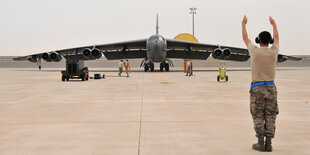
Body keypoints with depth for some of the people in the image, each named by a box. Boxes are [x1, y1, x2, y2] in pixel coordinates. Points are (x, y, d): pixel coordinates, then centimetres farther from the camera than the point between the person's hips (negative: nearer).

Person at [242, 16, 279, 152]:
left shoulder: (255, 51, -5)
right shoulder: (273, 51, 0)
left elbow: (245, 38, 12)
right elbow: (276, 37, 21)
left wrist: (244, 24, 28)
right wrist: (274, 24, 38)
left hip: (257, 88, -2)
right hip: (271, 87, 2)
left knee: (258, 116, 3)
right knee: (270, 116, 6)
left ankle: (261, 143, 1)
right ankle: (268, 143, 4)